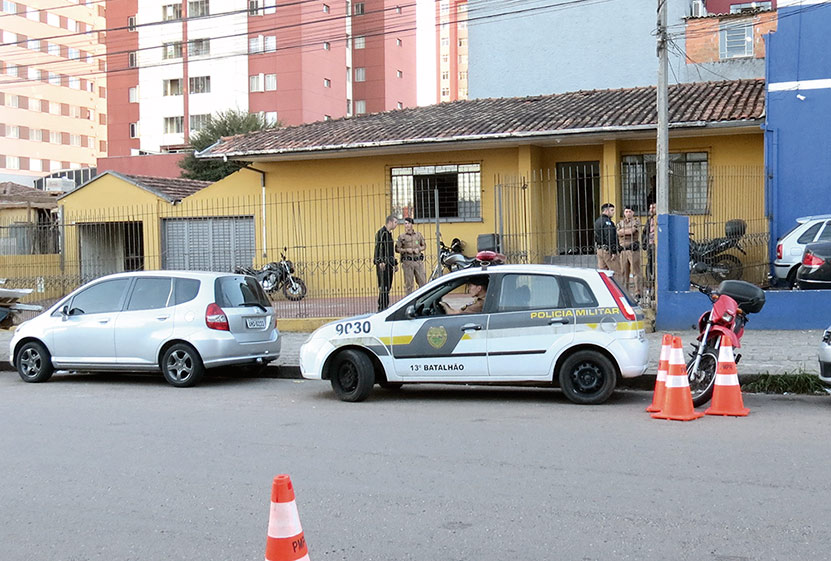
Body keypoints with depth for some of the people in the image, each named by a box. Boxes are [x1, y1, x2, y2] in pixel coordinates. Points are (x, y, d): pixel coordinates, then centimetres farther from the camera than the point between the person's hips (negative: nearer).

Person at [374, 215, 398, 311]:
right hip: (383, 264, -10)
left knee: (388, 286, 9)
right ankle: (382, 307, -11)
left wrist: (395, 263, 28)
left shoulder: (389, 233, 21)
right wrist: (381, 261, -28)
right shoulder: (382, 232, -9)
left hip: (389, 264, 10)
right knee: (383, 286, -11)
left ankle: (385, 306, 13)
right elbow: (379, 248, -19)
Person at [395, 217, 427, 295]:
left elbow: (424, 245, 17)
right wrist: (406, 250, -12)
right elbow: (397, 249, 2)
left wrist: (419, 249, -3)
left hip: (418, 261, 2)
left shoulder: (418, 234, 10)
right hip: (407, 262, -2)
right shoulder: (401, 237, 3)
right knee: (408, 284, -1)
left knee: (422, 281, 2)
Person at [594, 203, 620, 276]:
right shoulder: (607, 221, -14)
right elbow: (610, 237, -21)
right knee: (616, 272, -6)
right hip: (607, 250, -9)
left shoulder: (597, 221, 17)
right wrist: (613, 251, -21)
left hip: (599, 249, 9)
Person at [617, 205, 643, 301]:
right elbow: (618, 232, 2)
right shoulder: (620, 223, 18)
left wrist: (623, 231, -1)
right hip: (623, 250, 4)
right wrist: (629, 231, -5)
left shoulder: (636, 222, 5)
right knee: (623, 272, 6)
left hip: (634, 250, -4)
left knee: (635, 272, -7)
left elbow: (633, 230, -12)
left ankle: (637, 293, -7)